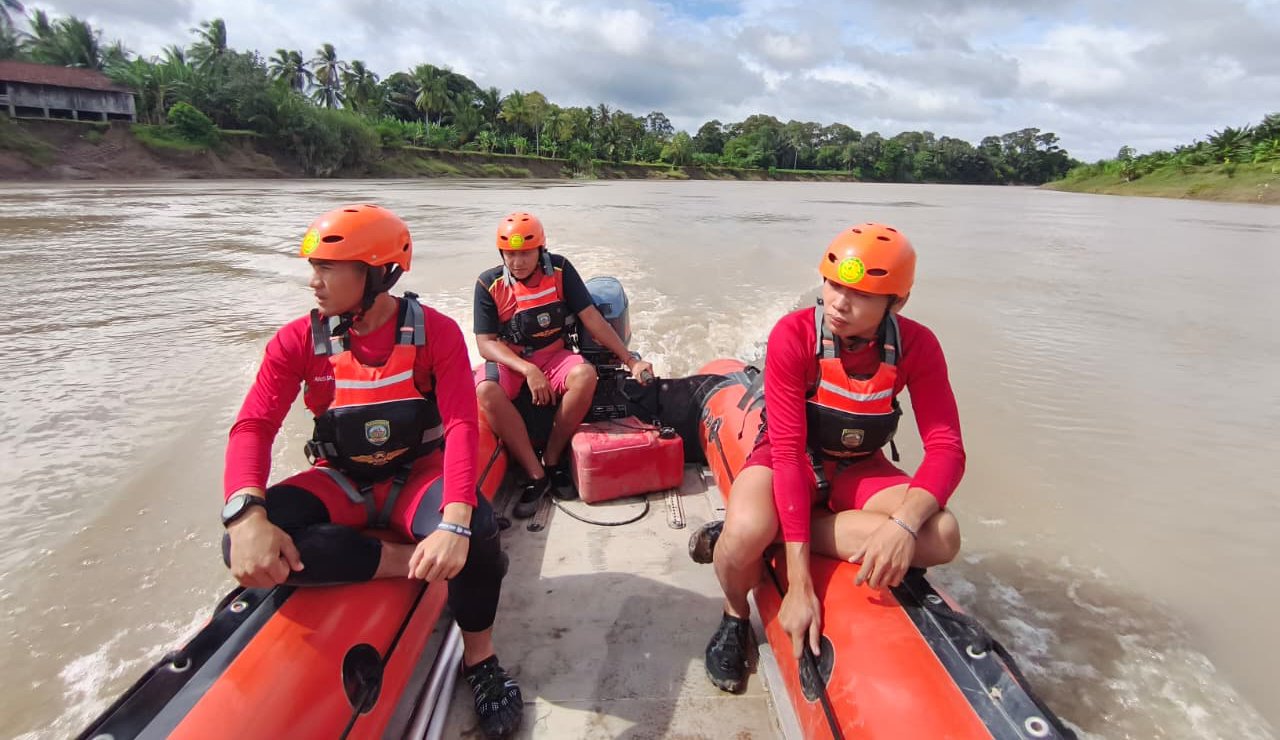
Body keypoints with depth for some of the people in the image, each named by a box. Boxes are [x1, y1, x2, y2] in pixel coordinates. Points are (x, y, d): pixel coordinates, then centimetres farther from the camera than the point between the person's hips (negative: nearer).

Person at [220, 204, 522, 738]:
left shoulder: (434, 332, -13)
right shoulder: (299, 341, -5)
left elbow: (462, 425, -24)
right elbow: (253, 427, -11)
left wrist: (455, 522, -40)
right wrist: (247, 515, -32)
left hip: (418, 474, -2)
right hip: (341, 482, 3)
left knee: (474, 529, -34)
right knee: (243, 546, -25)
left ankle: (479, 656, -6)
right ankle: (408, 559, -17)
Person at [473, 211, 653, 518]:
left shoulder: (560, 270, -6)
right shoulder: (490, 284, -8)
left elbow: (591, 317, -7)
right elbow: (486, 342, -11)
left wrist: (630, 360, -12)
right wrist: (528, 370, -27)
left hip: (553, 355, 1)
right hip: (507, 361, 0)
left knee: (585, 375, -32)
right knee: (485, 391, -34)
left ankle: (552, 458, -13)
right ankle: (536, 474, -22)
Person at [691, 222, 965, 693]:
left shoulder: (916, 346, -15)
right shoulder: (794, 335, -25)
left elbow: (946, 449, -17)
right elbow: (789, 451, -29)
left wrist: (904, 523, -39)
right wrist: (799, 584, -32)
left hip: (858, 469, 4)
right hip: (787, 460, -3)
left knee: (941, 537, -24)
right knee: (746, 534, -35)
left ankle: (769, 535, -14)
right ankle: (736, 616, 2)